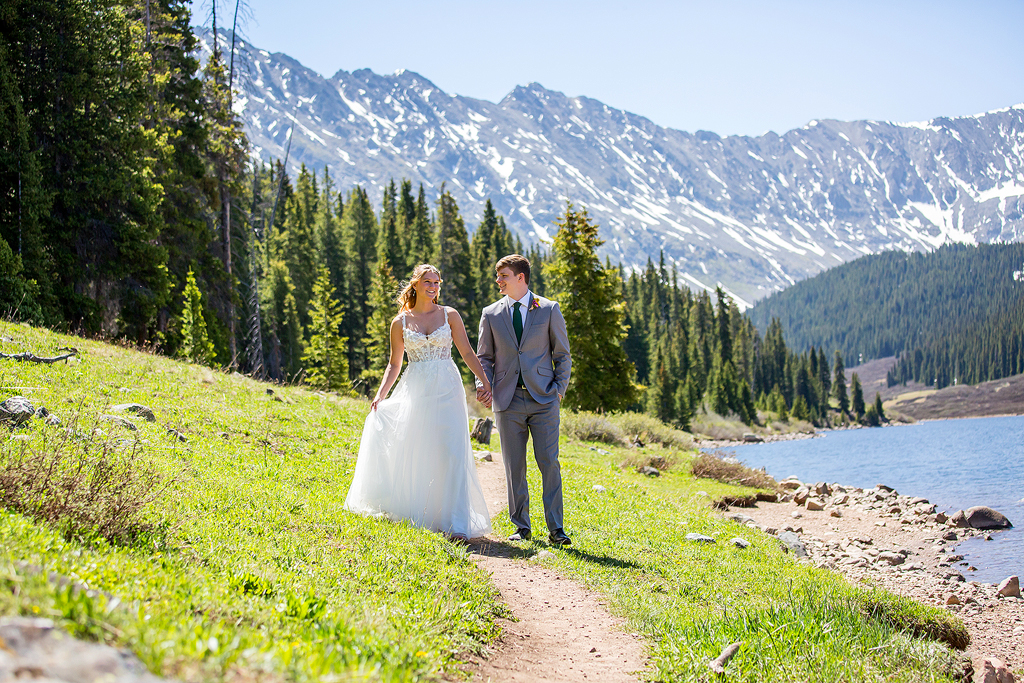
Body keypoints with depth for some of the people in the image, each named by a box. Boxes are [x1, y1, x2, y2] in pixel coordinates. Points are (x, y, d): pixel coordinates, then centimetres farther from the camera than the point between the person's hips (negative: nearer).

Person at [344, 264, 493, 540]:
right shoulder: (400, 322, 7)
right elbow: (394, 364, 12)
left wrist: (485, 381, -5)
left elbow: (467, 353, 6)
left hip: (447, 392, -1)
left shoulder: (449, 315, 5)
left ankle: (458, 524, -12)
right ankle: (413, 512, 25)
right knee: (412, 454, 4)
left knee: (452, 454, -11)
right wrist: (381, 394, 0)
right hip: (415, 392, 1)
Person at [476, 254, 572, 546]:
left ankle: (555, 529, 1)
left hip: (543, 399, -2)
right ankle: (521, 527, 14)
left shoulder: (548, 310, 5)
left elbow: (562, 354, 9)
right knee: (514, 466, 4)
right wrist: (483, 385, -4)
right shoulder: (491, 314, 9)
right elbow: (484, 357, 13)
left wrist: (559, 388, -1)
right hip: (508, 401, 2)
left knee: (549, 462, -6)